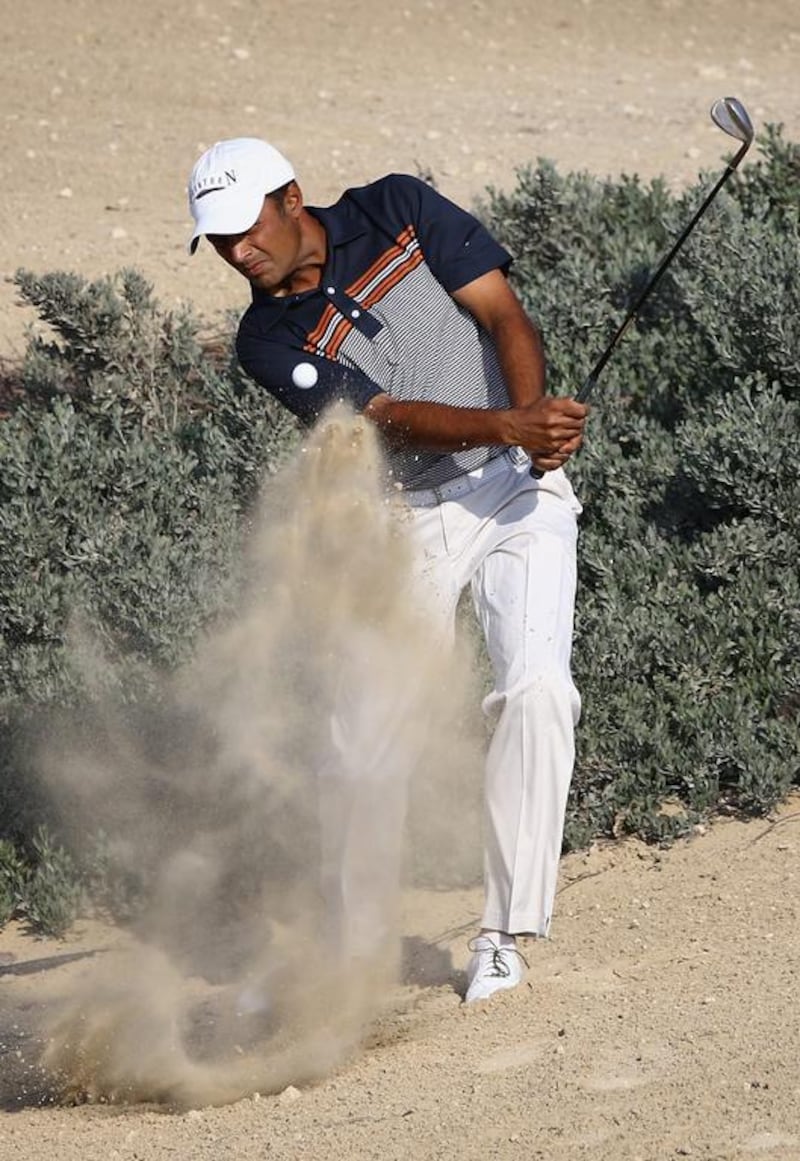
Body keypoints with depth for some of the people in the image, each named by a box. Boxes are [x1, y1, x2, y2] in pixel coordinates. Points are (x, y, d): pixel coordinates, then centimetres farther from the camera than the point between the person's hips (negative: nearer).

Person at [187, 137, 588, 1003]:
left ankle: (504, 932, -15)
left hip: (516, 492, -1)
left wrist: (536, 418, -25)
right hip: (403, 524, 1)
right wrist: (504, 426, -34)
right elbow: (392, 417, -18)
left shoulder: (398, 211, -2)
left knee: (534, 688, -19)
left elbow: (503, 317, -6)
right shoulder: (269, 341, -5)